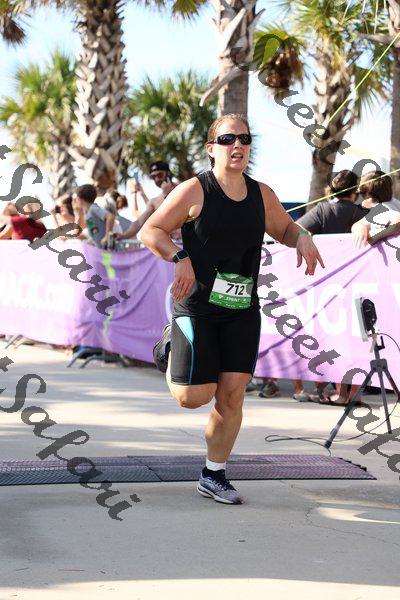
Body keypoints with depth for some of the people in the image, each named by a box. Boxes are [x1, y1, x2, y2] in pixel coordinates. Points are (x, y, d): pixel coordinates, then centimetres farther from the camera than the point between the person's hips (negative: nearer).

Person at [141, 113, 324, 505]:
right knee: (194, 396, -5)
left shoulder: (261, 195, 8)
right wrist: (179, 258, -22)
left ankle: (213, 476, 15)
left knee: (232, 394, -1)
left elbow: (284, 228, 24)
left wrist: (302, 238, 1)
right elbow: (150, 232, -5)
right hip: (197, 306, -4)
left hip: (242, 311, 4)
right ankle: (171, 345, 28)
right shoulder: (194, 191, -7)